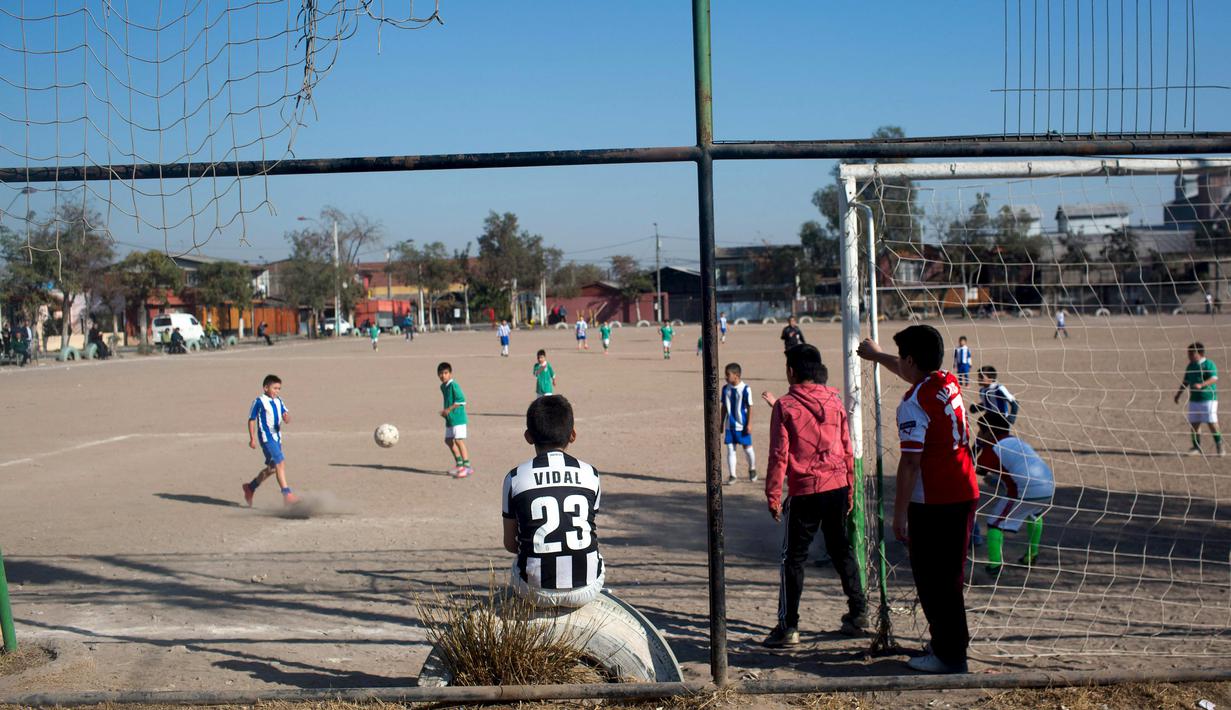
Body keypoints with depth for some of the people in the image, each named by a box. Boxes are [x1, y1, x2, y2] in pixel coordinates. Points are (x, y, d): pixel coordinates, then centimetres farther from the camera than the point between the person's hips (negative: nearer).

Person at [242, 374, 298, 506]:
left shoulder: (279, 402, 12)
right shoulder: (259, 402, -6)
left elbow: (287, 418, 6)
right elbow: (251, 420, -2)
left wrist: (287, 418, -19)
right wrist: (252, 439, -6)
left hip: (277, 437, 8)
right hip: (266, 437, -8)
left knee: (272, 468, 15)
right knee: (280, 463, -18)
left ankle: (250, 487, 34)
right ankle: (287, 495, -21)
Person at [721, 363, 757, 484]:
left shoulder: (745, 389, -12)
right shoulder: (725, 388, 3)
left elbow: (750, 407, -8)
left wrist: (749, 424, -11)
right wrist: (722, 424, 12)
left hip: (742, 425, -4)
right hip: (730, 425, 4)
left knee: (747, 448, 7)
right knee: (730, 449, 1)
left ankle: (752, 469, 32)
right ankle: (732, 475, 7)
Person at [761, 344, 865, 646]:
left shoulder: (785, 406, -9)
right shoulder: (835, 400, 4)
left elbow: (779, 455, -10)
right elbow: (847, 449, 9)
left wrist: (772, 496, -3)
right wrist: (849, 490, 18)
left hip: (804, 492, -4)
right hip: (837, 487, 5)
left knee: (793, 558, 4)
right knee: (842, 550, 17)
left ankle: (788, 626, 4)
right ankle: (858, 613, 21)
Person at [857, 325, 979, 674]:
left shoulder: (913, 403, -17)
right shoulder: (949, 383, 8)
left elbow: (910, 463, -20)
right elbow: (913, 373, 30)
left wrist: (899, 514, -14)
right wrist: (877, 355, 46)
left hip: (933, 502, -8)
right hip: (965, 494, 8)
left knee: (932, 579, 2)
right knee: (949, 575, 19)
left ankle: (949, 655, 7)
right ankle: (953, 643, 30)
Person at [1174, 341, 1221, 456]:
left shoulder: (1209, 364, -8)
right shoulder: (1190, 366, 12)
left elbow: (1214, 379, -20)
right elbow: (1185, 382, 20)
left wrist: (1201, 385, -33)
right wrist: (1178, 394, 17)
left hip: (1208, 399, -6)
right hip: (1194, 399, 6)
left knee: (1212, 423, -5)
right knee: (1194, 424, 5)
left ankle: (1219, 446, 7)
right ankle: (1197, 447, 14)